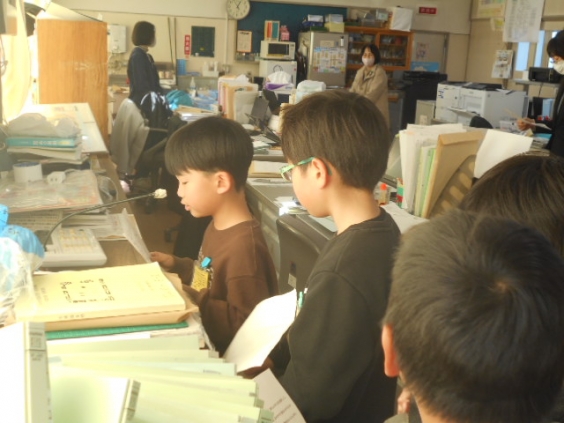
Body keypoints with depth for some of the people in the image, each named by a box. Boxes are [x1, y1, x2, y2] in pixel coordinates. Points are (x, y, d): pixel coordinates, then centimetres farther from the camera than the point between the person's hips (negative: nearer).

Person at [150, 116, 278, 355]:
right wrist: (178, 266, 6)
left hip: (222, 353, -9)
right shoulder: (219, 226, 4)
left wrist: (190, 300, -25)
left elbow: (247, 324, -24)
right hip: (201, 338, 9)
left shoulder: (244, 247, -25)